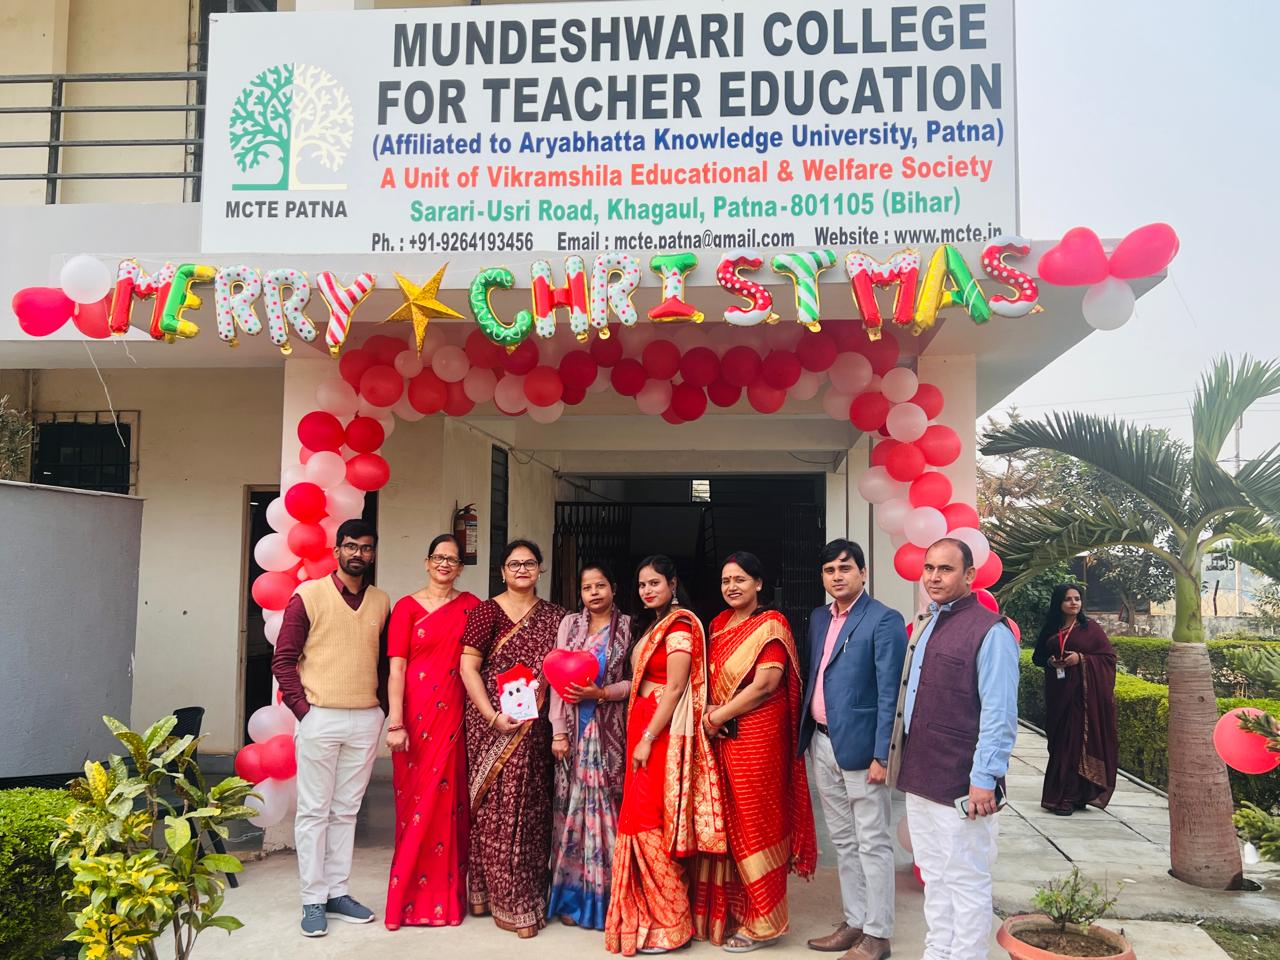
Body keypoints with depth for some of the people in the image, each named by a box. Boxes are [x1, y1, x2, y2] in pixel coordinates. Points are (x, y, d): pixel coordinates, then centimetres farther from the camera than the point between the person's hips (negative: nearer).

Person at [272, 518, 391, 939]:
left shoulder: (381, 602, 8)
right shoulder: (308, 595, -4)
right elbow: (283, 660, -4)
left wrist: (384, 706, 6)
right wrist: (302, 708, -9)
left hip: (366, 720, 4)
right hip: (320, 718, -3)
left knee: (346, 810, 12)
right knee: (314, 811, 4)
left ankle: (337, 892, 22)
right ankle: (313, 900, 13)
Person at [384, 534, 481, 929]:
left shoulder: (470, 606, 7)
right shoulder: (407, 607, 1)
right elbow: (396, 669, -4)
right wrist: (396, 724, -11)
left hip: (453, 716, 2)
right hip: (416, 714, -2)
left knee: (447, 800, 5)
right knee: (415, 801, 3)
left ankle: (445, 895, 19)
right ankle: (410, 897, 15)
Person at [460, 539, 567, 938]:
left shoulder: (554, 617, 10)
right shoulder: (486, 612, -1)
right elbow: (468, 667, -6)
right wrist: (492, 716, -15)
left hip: (535, 728, 3)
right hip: (492, 724, -3)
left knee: (531, 808, 7)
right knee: (496, 806, -1)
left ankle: (530, 893, 21)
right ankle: (504, 898, 10)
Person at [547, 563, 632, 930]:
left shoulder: (627, 627, 2)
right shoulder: (570, 624, 8)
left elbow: (635, 679, 0)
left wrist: (601, 693, -16)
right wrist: (558, 731, -3)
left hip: (609, 730, -2)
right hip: (574, 728, 2)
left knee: (606, 803, -1)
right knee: (572, 805, 4)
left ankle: (604, 897, 9)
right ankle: (572, 895, 13)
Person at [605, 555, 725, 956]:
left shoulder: (680, 624, -12)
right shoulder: (651, 624, 17)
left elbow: (675, 689, -17)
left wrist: (647, 739, -18)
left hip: (662, 732, -9)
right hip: (642, 727, 9)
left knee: (648, 821, -6)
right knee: (643, 817, 11)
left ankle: (669, 924, 4)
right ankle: (650, 915, 20)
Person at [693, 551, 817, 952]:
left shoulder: (770, 624, -8)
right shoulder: (719, 624, 13)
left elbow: (765, 684, -17)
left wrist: (718, 716, -12)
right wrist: (708, 713, -2)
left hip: (757, 735, -7)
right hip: (722, 738, 7)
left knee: (753, 823, 1)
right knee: (726, 823, 10)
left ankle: (762, 923, 14)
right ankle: (729, 912, 23)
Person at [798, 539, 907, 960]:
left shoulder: (884, 620, -10)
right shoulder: (818, 618, 12)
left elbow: (889, 693, -14)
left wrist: (881, 754, -17)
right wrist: (806, 736, 11)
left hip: (859, 746, -7)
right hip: (822, 743, 7)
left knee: (872, 844, 3)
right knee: (843, 842, 16)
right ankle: (854, 922, 28)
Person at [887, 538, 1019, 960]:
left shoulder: (990, 632, -14)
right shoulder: (927, 625, 12)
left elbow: (999, 715, -17)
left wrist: (985, 780, -19)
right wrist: (904, 761, 18)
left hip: (961, 786, -8)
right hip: (919, 778, 8)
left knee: (966, 883, 5)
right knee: (934, 878, 19)